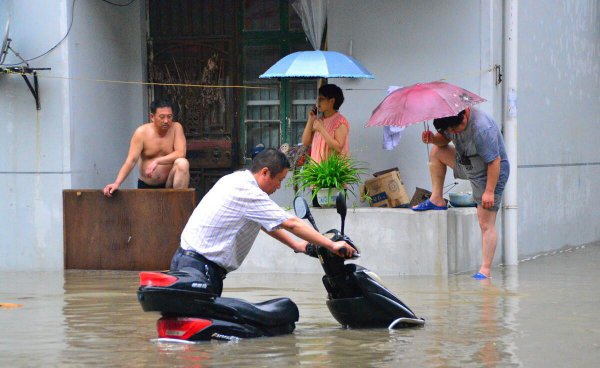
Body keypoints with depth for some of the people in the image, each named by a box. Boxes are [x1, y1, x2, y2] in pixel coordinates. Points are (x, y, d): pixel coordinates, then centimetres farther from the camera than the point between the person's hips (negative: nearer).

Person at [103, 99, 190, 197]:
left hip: (169, 183, -1)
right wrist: (117, 183, -31)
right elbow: (131, 160, -16)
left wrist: (157, 161, -30)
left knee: (182, 163, -28)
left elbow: (181, 153, -18)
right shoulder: (142, 132, -9)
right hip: (146, 185, 1)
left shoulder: (176, 128, -7)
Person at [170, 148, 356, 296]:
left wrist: (296, 245, 20)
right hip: (200, 267, -10)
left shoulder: (235, 179, 13)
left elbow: (265, 222, 23)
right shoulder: (248, 193, -17)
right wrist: (332, 245, -12)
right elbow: (291, 224, -17)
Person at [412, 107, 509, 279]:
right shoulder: (453, 121, -8)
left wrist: (489, 192, -29)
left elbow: (494, 162, -31)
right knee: (436, 151, 15)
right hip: (468, 166, 9)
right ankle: (437, 200, 21)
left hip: (490, 173, -9)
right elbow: (444, 139, 11)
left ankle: (485, 270, -12)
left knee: (486, 223, -11)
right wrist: (433, 138, -13)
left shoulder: (482, 129, -34)